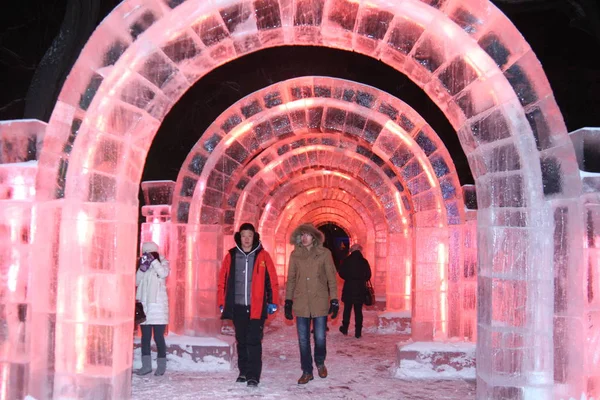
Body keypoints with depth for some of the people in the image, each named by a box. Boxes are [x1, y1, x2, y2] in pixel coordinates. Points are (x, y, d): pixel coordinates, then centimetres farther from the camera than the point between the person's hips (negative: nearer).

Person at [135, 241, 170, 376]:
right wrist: (141, 269, -8)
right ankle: (146, 365, 13)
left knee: (158, 337, -5)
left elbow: (164, 274, -20)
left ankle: (161, 366, 3)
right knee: (145, 337, 6)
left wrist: (153, 260, -18)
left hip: (158, 305, -5)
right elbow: (137, 282, 5)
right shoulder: (143, 265, 13)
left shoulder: (162, 263, 1)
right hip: (144, 305, 5)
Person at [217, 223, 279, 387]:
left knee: (254, 341, -5)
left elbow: (272, 281, 0)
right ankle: (243, 372, 24)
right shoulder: (231, 256, 5)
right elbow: (223, 281, 7)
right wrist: (222, 303, 5)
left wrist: (273, 302, -2)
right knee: (241, 341, 12)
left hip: (257, 307, -3)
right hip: (237, 306, 3)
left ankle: (253, 375, 1)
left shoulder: (262, 256, 0)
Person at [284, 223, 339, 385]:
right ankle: (307, 371, 20)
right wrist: (288, 301, 5)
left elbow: (331, 278, 0)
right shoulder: (295, 255, 4)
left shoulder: (324, 253, -2)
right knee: (303, 340, 6)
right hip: (301, 303, 2)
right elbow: (291, 279, 8)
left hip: (319, 302, -2)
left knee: (320, 338, 4)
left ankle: (320, 363, 33)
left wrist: (334, 301, -3)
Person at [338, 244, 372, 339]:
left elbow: (341, 274, -2)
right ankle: (358, 332, 4)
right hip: (360, 289, 1)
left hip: (348, 289, -1)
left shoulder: (347, 260, -6)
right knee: (358, 311, 5)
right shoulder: (364, 262, -3)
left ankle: (345, 328, 22)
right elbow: (368, 275, 2)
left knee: (347, 309, 14)